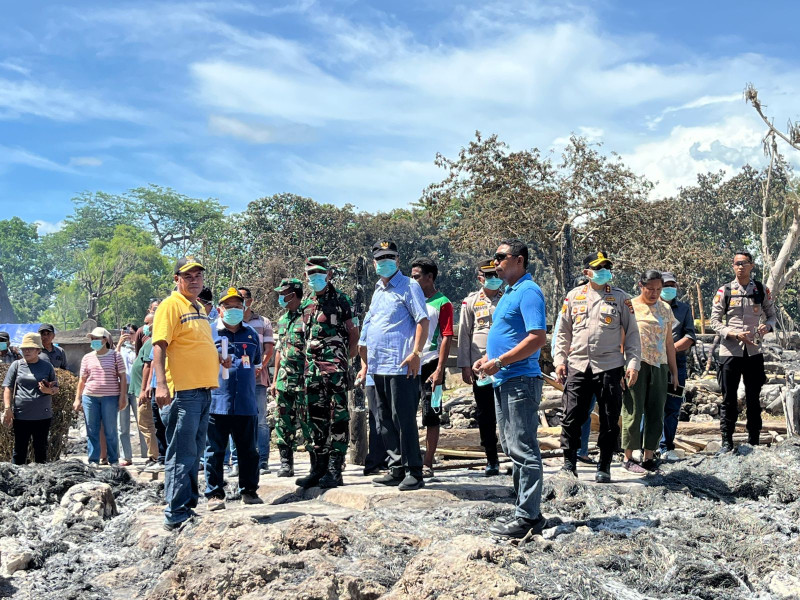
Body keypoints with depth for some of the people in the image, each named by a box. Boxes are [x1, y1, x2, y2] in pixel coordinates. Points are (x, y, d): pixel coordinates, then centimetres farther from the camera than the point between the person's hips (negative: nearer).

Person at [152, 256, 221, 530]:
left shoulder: (199, 309, 19)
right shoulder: (170, 305, -8)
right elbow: (159, 346, -16)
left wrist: (218, 359, 15)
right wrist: (161, 384, -25)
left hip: (203, 390, 9)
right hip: (182, 392, -9)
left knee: (194, 453, 15)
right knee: (182, 454, -6)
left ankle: (188, 506, 24)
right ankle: (176, 515, -1)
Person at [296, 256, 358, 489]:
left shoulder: (341, 300, -1)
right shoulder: (307, 305, 17)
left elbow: (354, 334, -1)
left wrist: (345, 360, -7)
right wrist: (308, 365, 13)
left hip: (335, 368, -6)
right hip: (313, 370, 7)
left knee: (337, 418, -5)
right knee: (316, 418, 9)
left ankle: (334, 470, -2)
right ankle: (318, 468, 16)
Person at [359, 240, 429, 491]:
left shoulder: (409, 287, -3)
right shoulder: (378, 290, 20)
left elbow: (423, 320, -12)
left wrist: (416, 352, -22)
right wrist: (366, 363, 21)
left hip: (401, 367, -8)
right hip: (378, 367, 8)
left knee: (403, 420, -7)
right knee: (385, 422, 11)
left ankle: (414, 472, 0)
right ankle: (397, 469, 20)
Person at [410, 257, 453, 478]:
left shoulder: (442, 303, -4)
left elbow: (447, 338, -9)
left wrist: (439, 370, -16)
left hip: (430, 365, -6)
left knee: (431, 415, 0)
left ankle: (427, 464, 6)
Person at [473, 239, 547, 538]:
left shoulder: (528, 292, -12)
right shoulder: (509, 293, 19)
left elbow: (537, 338, -22)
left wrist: (500, 362, -21)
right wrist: (487, 358, 12)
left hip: (521, 381, -11)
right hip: (503, 381, 11)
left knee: (523, 450, -7)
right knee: (512, 449, 14)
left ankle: (528, 517, -2)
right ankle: (526, 510, 22)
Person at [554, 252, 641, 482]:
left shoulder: (620, 297, 5)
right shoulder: (574, 296, 10)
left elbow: (631, 332, 6)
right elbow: (563, 332, 14)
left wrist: (633, 363, -2)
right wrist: (560, 360, 6)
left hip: (609, 368, -1)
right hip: (577, 367, 1)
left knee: (609, 421, 4)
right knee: (572, 418, 0)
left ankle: (604, 467, 16)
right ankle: (569, 462, 14)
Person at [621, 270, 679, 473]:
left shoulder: (665, 309, 14)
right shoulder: (630, 307, -1)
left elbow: (669, 342, 18)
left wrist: (674, 371, 17)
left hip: (659, 366, 5)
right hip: (636, 365, -5)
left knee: (656, 413, 5)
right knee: (634, 411, -3)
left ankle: (648, 456, 14)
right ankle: (628, 458, 6)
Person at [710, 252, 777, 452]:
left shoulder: (762, 290, 6)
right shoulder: (724, 291, 0)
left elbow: (772, 315, 14)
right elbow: (715, 321, -1)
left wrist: (767, 326, -9)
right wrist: (735, 334, -15)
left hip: (754, 351, 2)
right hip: (730, 351, -2)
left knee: (753, 398, 8)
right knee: (729, 398, 2)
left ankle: (753, 441, 17)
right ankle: (727, 441, 9)